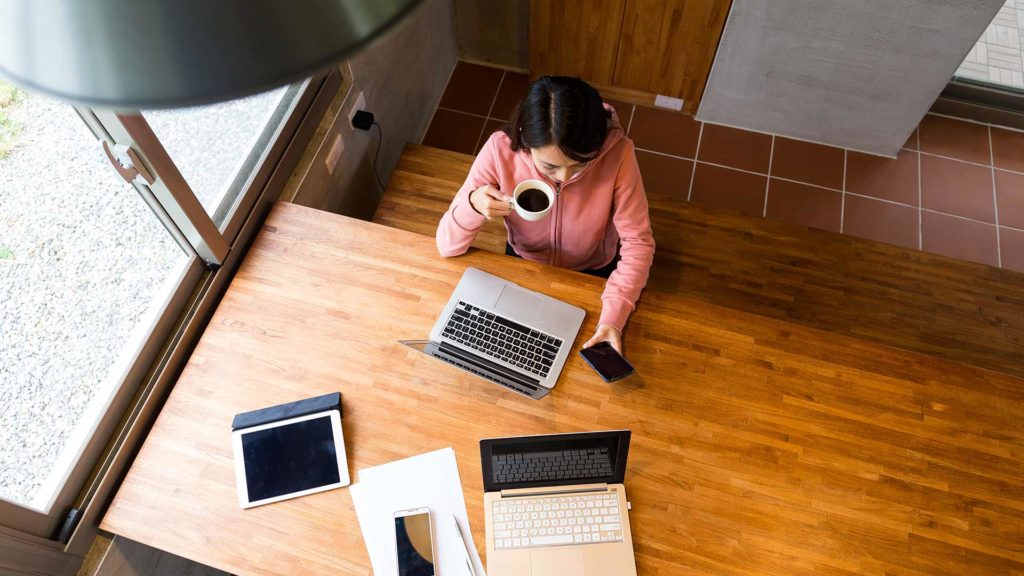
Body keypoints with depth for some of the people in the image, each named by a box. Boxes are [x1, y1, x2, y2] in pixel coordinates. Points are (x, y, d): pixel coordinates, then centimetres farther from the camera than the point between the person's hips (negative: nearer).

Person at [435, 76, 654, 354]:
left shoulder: (617, 152, -33)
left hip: (593, 274, 0)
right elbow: (447, 246, -23)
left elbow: (638, 243, -23)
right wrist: (473, 205, -45)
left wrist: (613, 318, -38)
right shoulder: (500, 149, -31)